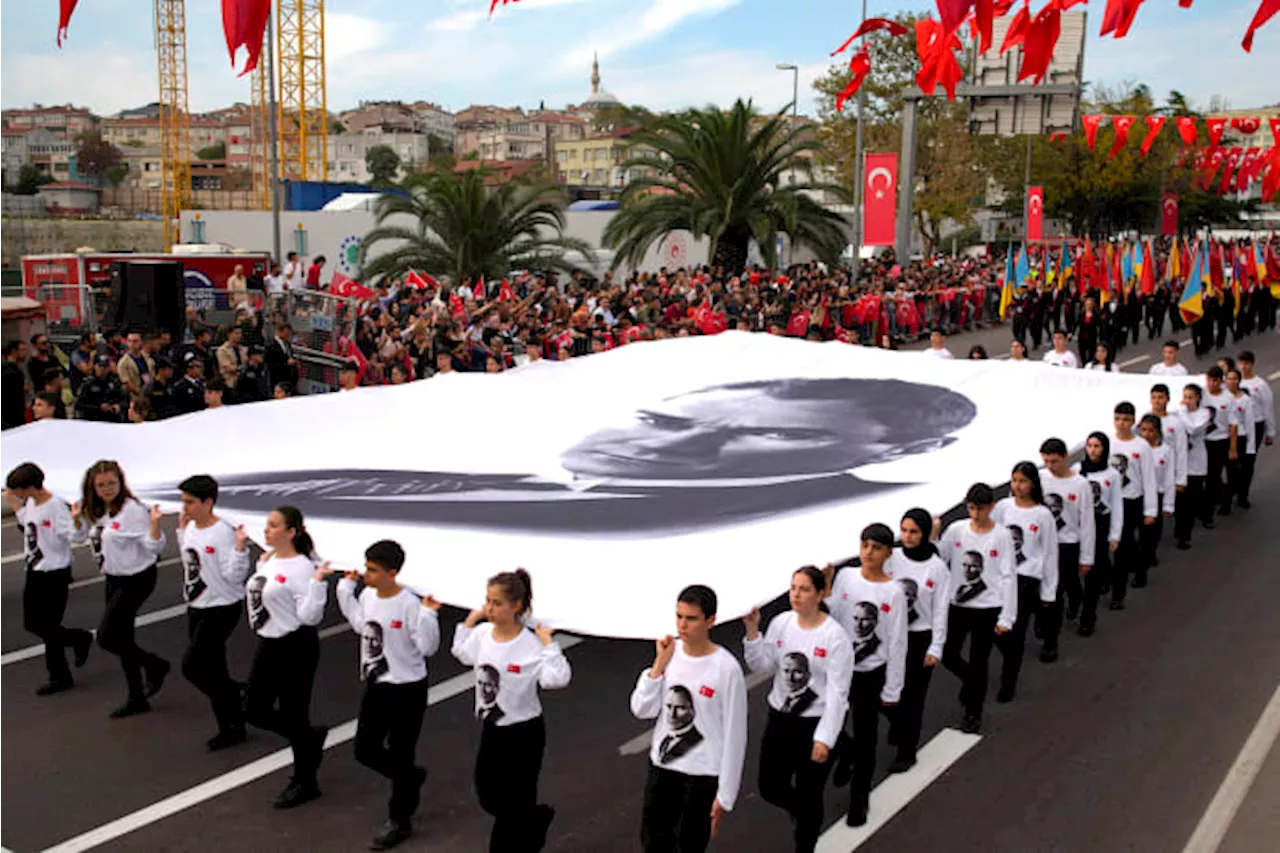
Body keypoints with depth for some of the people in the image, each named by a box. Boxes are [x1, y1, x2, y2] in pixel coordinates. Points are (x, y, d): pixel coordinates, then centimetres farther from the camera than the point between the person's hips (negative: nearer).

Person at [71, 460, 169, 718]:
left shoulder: (132, 510, -20)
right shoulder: (95, 511, 4)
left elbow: (154, 546, -21)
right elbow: (80, 537, 22)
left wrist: (154, 523, -38)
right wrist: (77, 519, 3)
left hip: (136, 580, -9)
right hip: (114, 580, 9)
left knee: (106, 637, -10)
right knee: (121, 639, 13)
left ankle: (155, 665, 12)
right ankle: (137, 699, 25)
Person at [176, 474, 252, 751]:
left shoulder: (223, 533, -20)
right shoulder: (191, 528, 4)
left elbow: (234, 576, -20)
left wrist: (240, 548, -33)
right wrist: (181, 529, 16)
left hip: (221, 610, -9)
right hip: (196, 608, 9)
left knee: (192, 665, -11)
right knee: (212, 671, 13)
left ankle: (236, 696, 9)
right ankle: (232, 727, 25)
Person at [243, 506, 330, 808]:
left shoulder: (301, 567, -18)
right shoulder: (266, 560, 7)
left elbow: (310, 616, -20)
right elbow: (257, 591, 18)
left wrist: (317, 582, -31)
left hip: (296, 647, -9)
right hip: (267, 644, 9)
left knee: (293, 715, 3)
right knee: (255, 712, 13)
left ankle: (304, 783, 21)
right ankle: (311, 738, 34)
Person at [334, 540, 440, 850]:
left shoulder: (410, 605, -22)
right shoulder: (367, 596, -2)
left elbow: (428, 648, -19)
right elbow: (359, 624, 19)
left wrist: (429, 614, -32)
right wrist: (346, 587, 14)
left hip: (407, 689, -7)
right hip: (375, 685, 7)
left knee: (401, 755, 5)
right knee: (365, 749, 14)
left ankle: (399, 820, 22)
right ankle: (411, 779, 39)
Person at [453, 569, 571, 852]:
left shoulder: (531, 644, -23)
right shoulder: (482, 634, -5)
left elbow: (557, 679, -33)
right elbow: (462, 653, 16)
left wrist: (548, 643, -32)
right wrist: (470, 621, 7)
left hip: (524, 732, -7)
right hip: (491, 728, 7)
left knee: (513, 805, 4)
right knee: (489, 798, 19)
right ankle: (538, 818, 43)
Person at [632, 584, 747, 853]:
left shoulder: (726, 668, -18)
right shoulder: (669, 653, -2)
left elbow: (734, 735, -12)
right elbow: (642, 710, -4)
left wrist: (725, 794, -10)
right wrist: (659, 664, -14)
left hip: (703, 775, -5)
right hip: (661, 766, 6)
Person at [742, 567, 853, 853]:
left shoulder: (835, 636, -16)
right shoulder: (781, 622, -1)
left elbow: (837, 692, -16)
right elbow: (761, 666, 0)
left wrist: (825, 739, -19)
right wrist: (752, 632, -14)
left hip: (817, 723, -5)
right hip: (780, 717, 5)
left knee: (808, 795, 6)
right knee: (770, 789, 13)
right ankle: (801, 813, 46)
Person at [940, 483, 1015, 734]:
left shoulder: (1001, 536, -9)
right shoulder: (956, 530, -3)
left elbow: (1008, 578, -7)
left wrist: (1006, 617, -9)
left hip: (987, 609, -2)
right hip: (957, 605, 3)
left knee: (978, 662, 7)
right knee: (948, 654, 4)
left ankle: (973, 712, 26)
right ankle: (971, 681, 37)